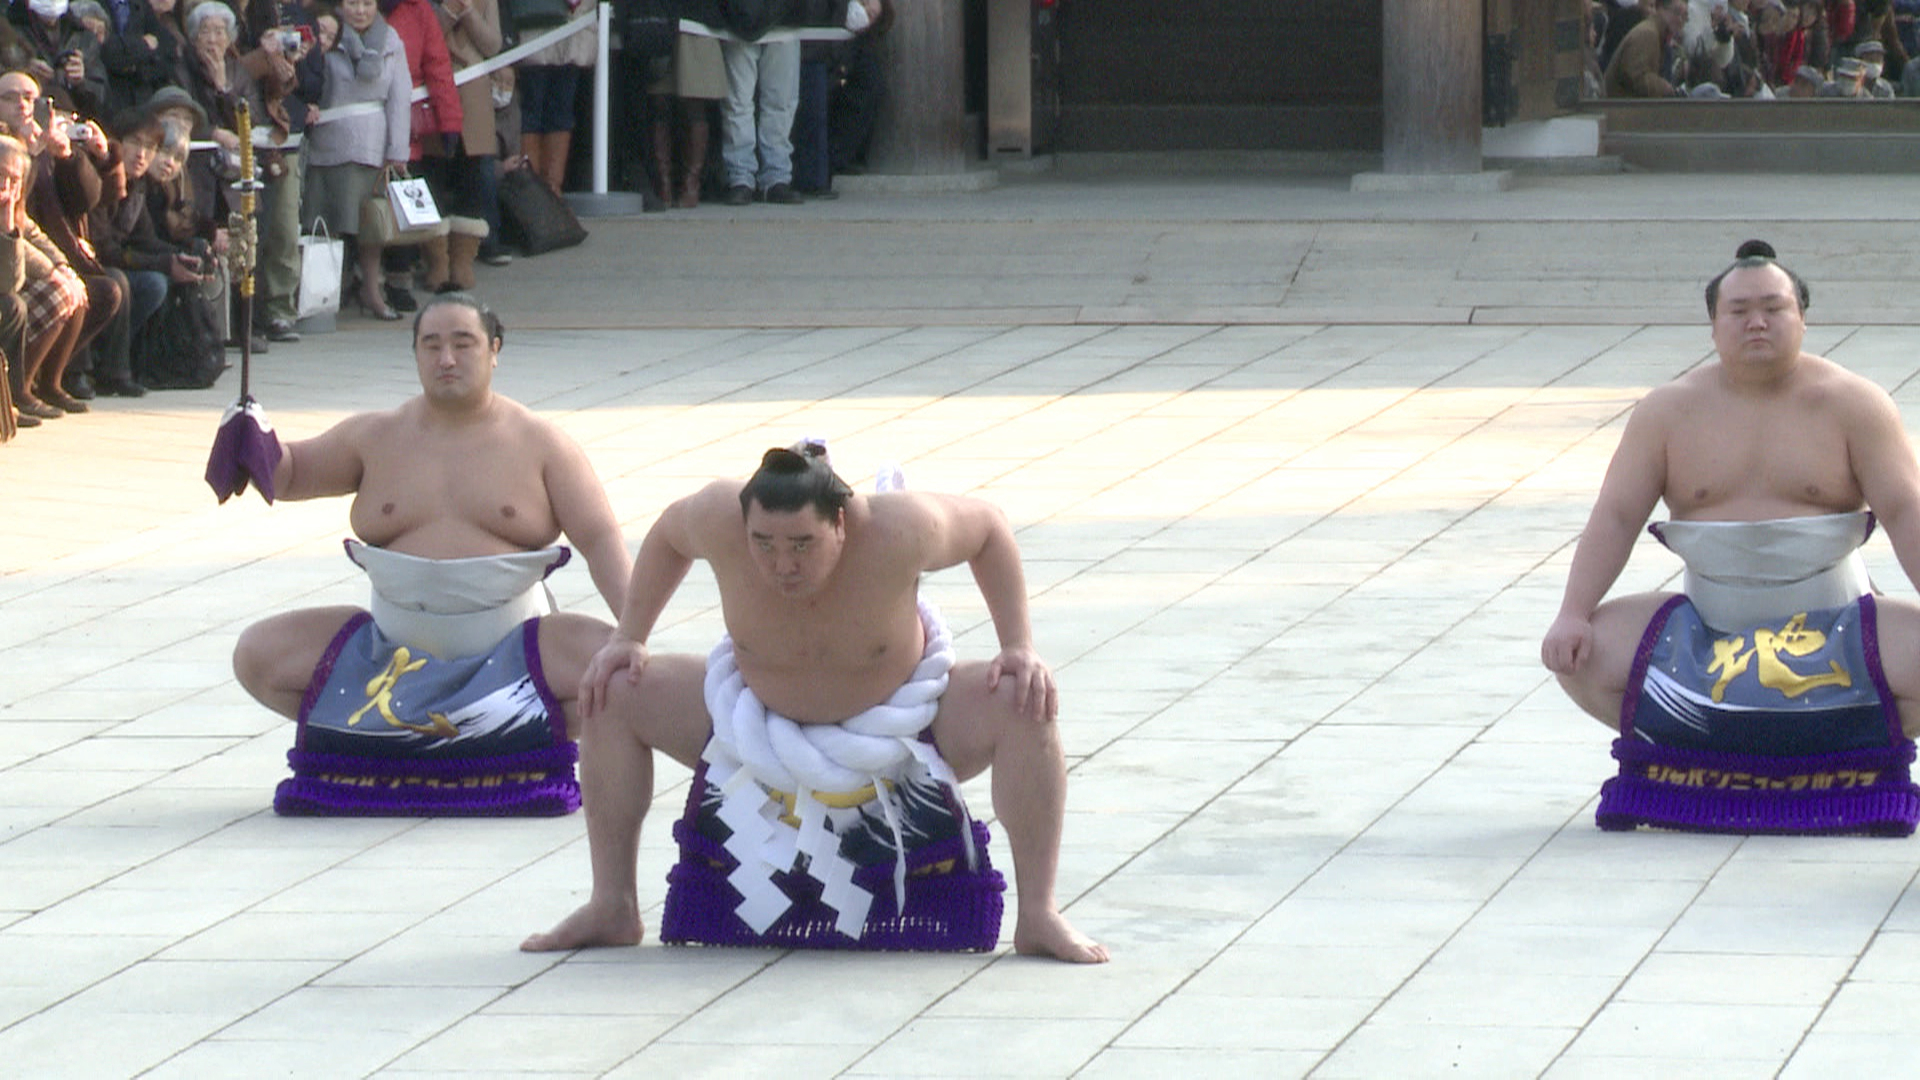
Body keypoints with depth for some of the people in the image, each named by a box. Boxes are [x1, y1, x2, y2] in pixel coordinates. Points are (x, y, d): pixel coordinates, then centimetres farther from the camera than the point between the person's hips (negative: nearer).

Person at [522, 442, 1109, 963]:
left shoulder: (897, 534, -35)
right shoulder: (719, 519, -29)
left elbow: (988, 526, -14)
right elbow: (667, 535, -2)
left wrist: (1021, 648, -18)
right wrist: (627, 638, -6)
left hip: (901, 722, -3)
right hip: (761, 720, 3)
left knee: (1022, 707, -28)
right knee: (614, 694, -10)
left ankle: (1039, 915, -22)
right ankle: (612, 907, -2)